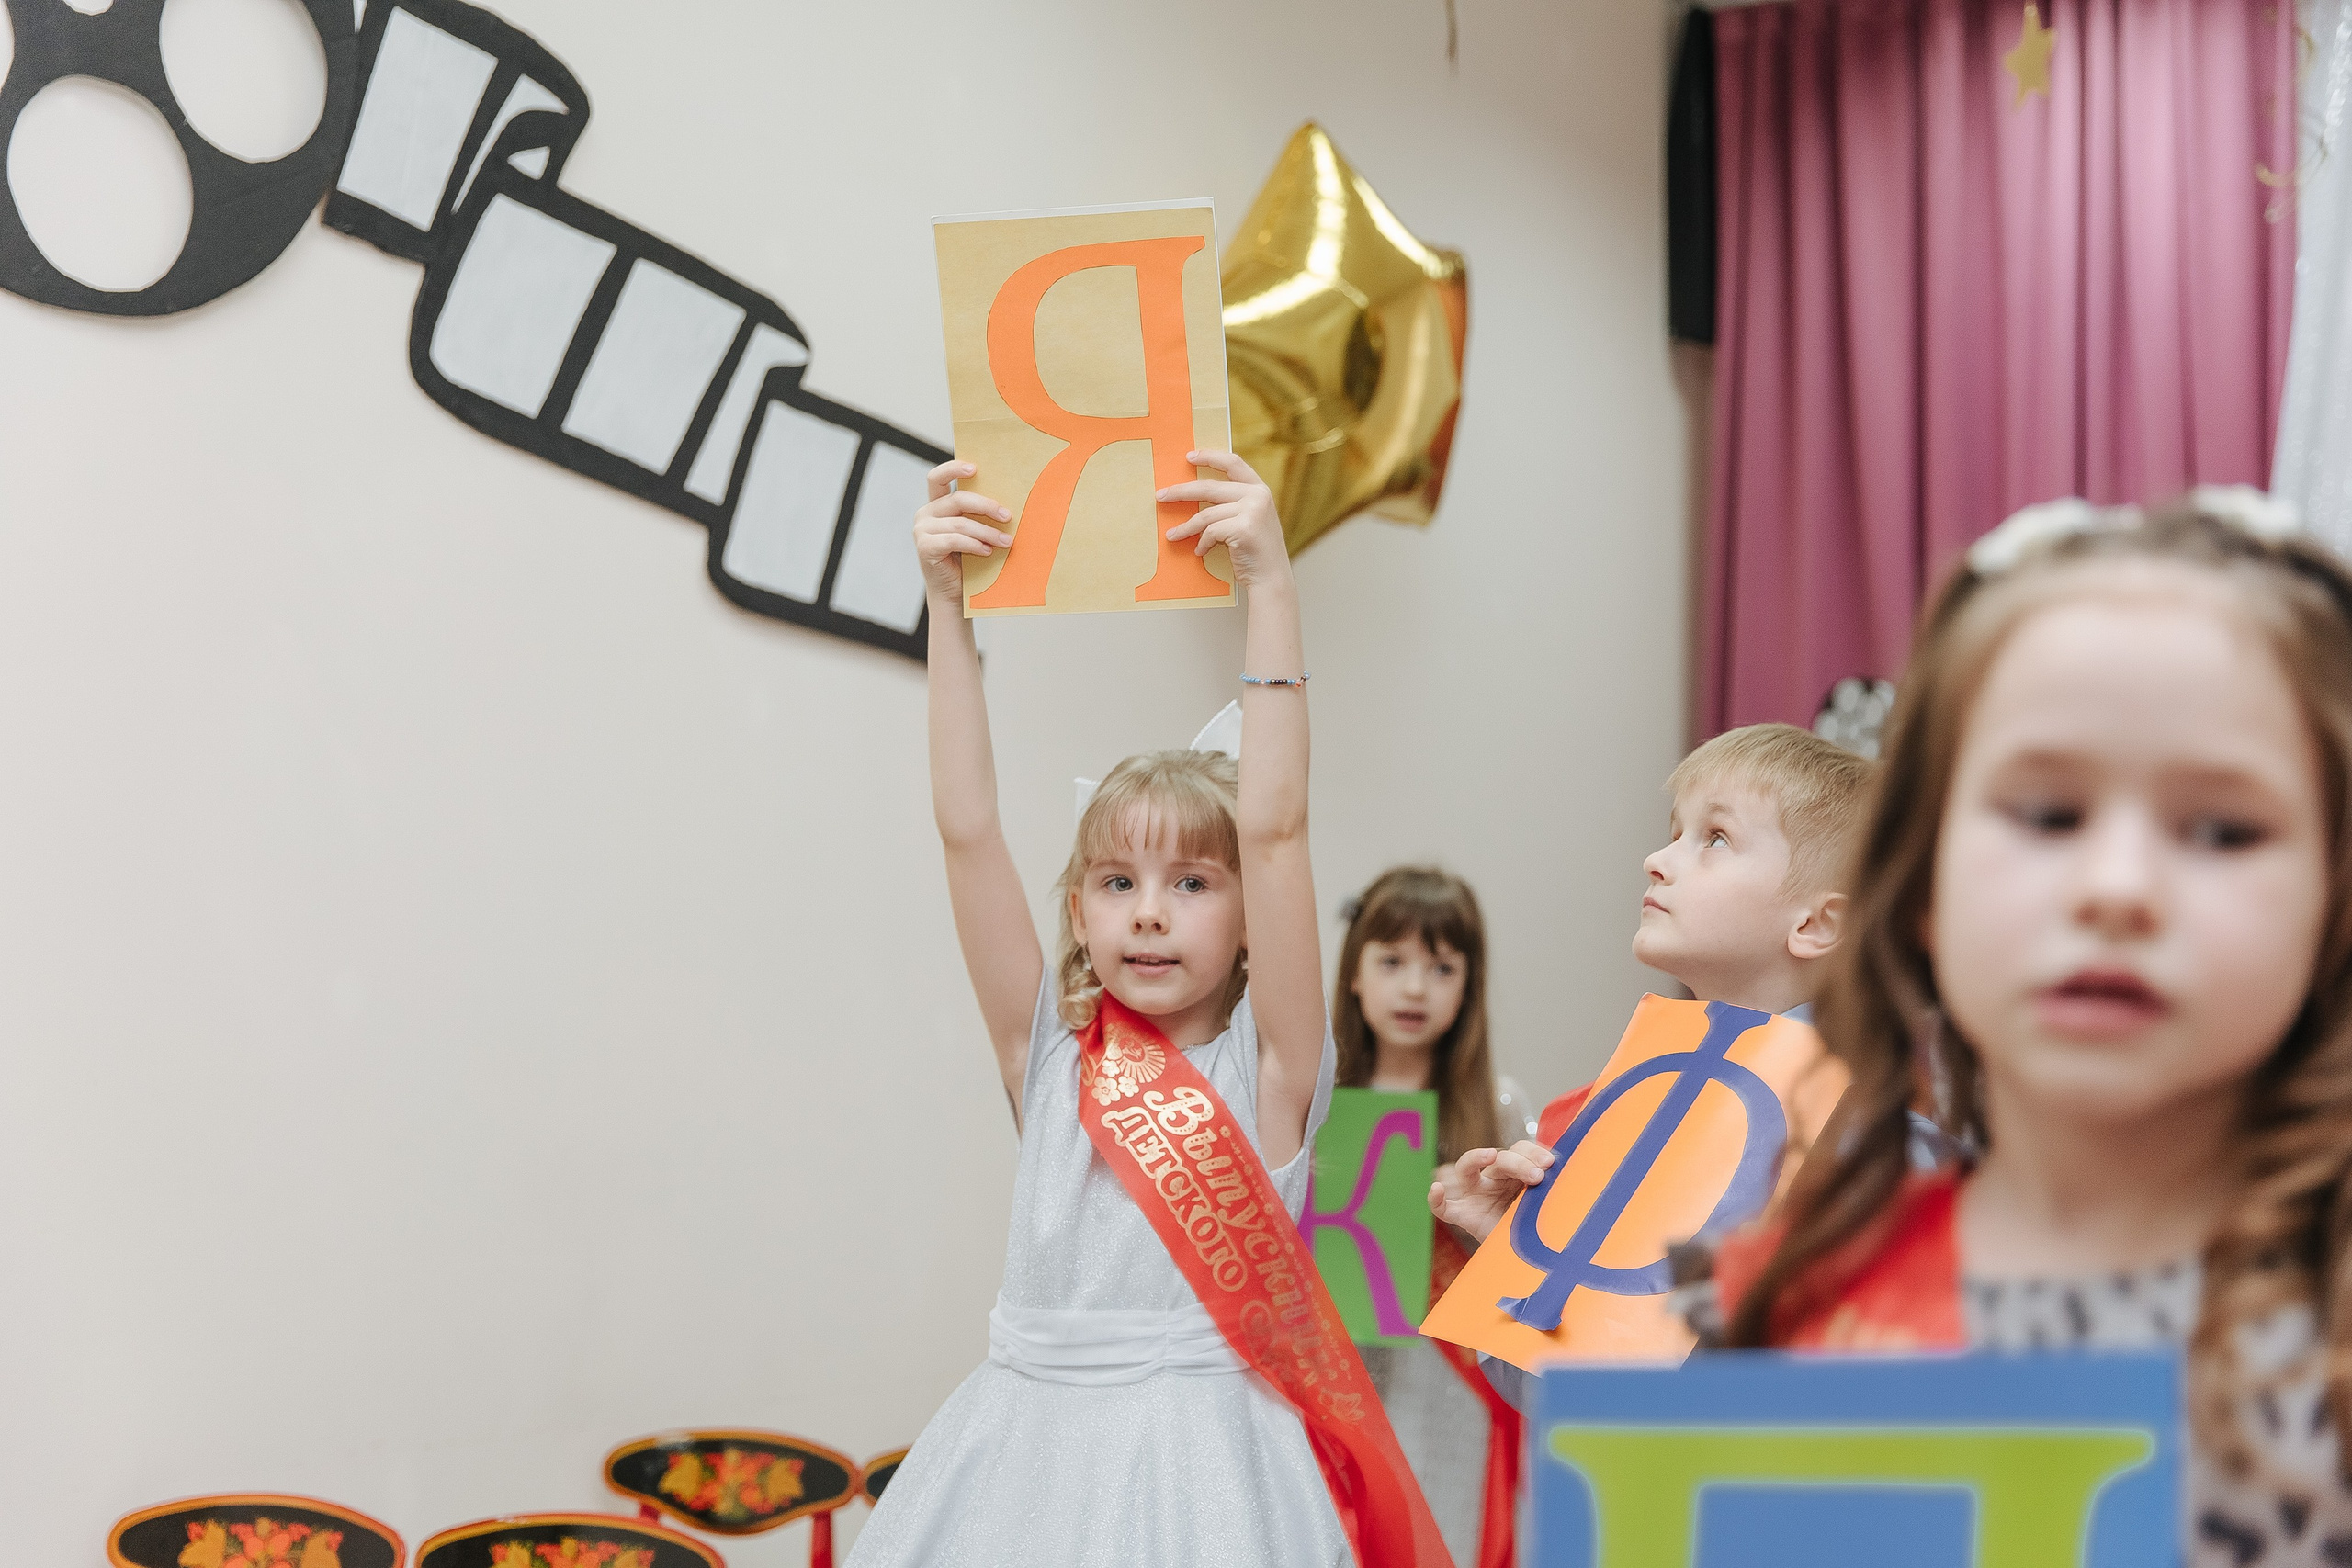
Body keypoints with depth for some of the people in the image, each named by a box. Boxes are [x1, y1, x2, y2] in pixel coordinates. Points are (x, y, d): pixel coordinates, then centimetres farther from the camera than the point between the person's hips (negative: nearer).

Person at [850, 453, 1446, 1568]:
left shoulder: (1266, 1064, -2)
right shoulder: (1050, 1052, 5)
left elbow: (1274, 829, -13)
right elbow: (967, 830, -2)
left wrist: (1269, 586, -17)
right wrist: (946, 604, -7)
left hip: (1201, 1447, -3)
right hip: (1033, 1439, 3)